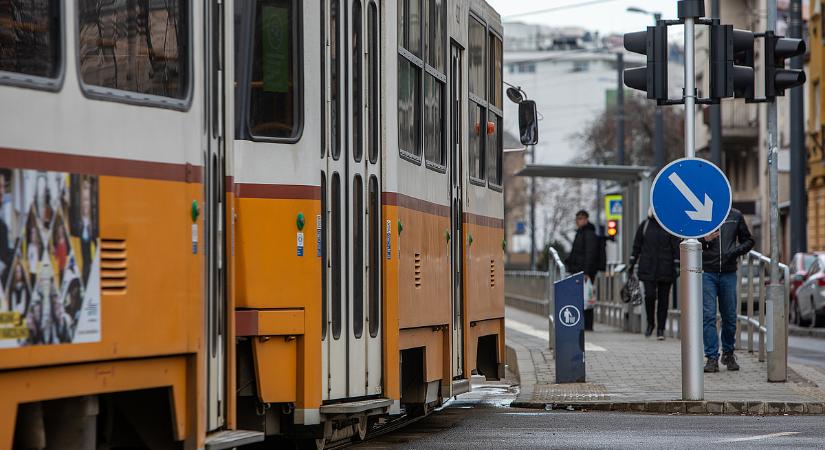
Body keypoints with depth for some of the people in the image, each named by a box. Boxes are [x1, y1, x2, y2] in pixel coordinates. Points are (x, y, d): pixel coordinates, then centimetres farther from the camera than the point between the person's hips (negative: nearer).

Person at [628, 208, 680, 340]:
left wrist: (677, 265, -4)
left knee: (663, 299, 2)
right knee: (650, 295, -12)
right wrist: (632, 263, 12)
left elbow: (676, 247, 3)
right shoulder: (645, 225, 7)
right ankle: (650, 323, 10)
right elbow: (637, 245, 14)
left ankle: (660, 329, 10)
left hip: (665, 269, 0)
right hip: (648, 268, 0)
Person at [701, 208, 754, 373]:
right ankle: (712, 358, -5)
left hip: (729, 273, 2)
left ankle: (728, 353, 25)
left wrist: (736, 251, -5)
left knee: (730, 316, 8)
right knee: (708, 315, -6)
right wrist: (704, 240, -15)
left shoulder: (735, 216, 8)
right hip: (707, 273, -2)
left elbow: (748, 241, 15)